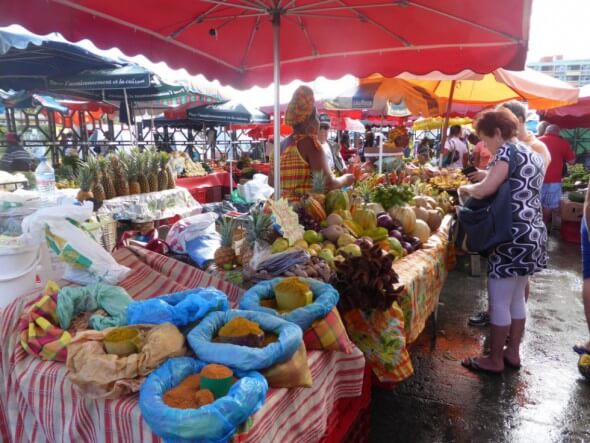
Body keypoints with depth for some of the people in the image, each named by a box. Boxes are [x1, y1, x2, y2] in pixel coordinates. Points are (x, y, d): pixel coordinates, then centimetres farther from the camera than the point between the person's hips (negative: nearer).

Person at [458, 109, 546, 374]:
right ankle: (513, 353, 30)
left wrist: (467, 188, -5)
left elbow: (487, 188, -24)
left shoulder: (508, 151, -12)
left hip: (513, 236, -10)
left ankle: (495, 360, 13)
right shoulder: (533, 156, 17)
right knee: (516, 298, 18)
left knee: (499, 301, 1)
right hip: (532, 234, 10)